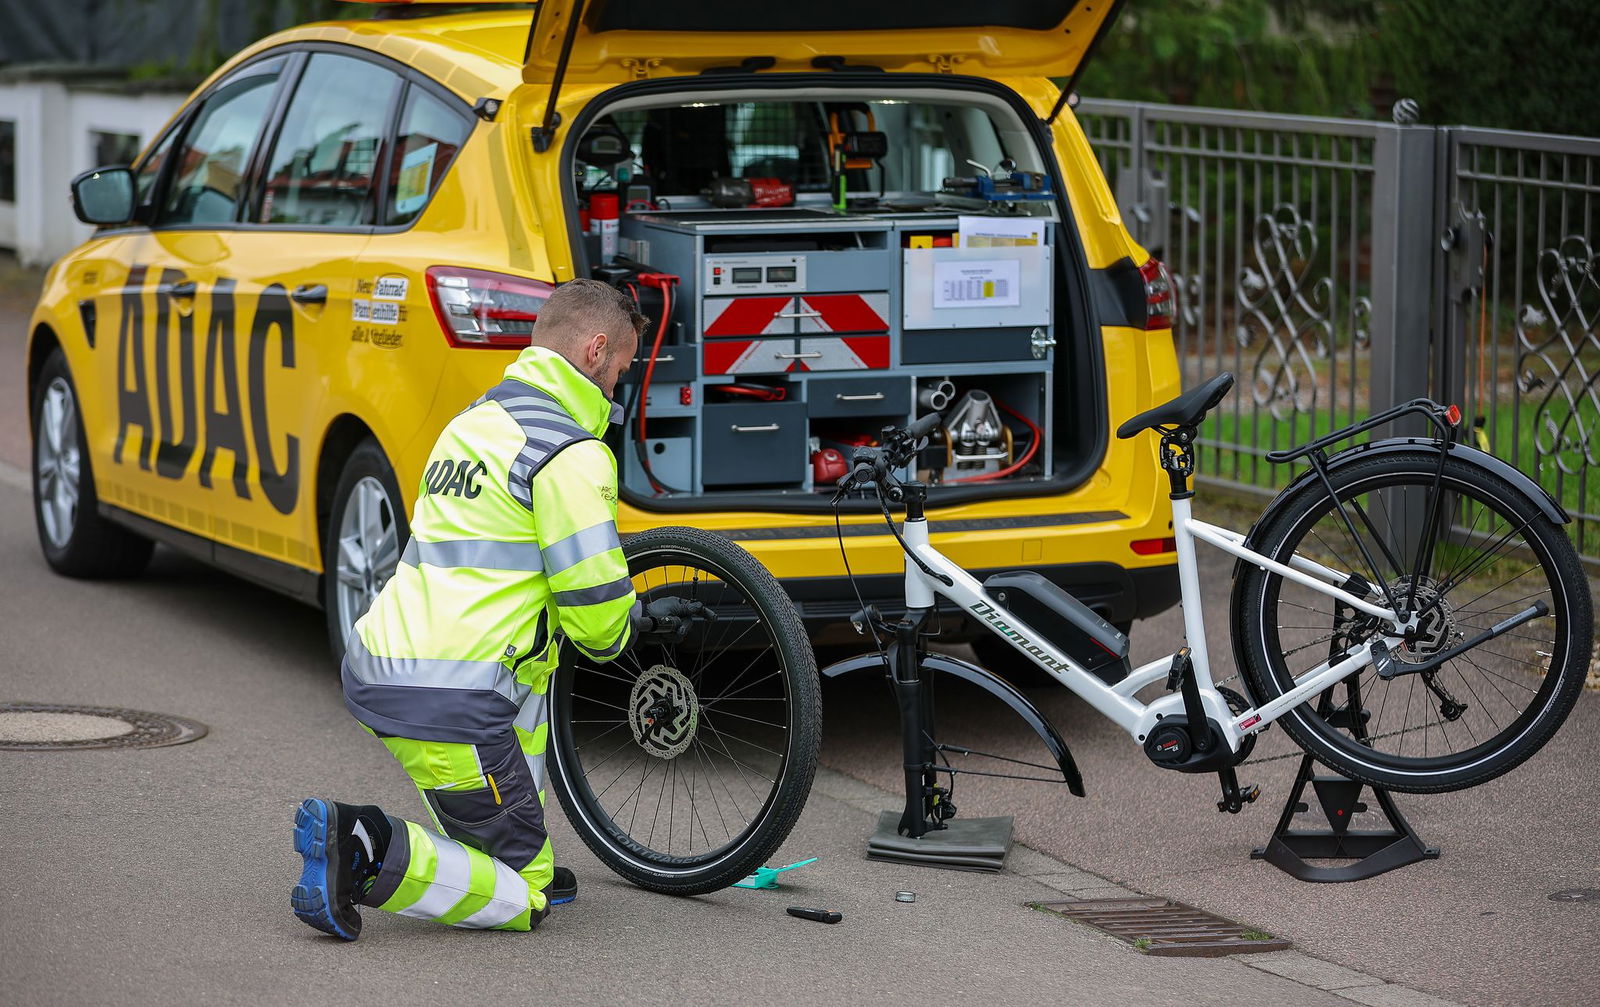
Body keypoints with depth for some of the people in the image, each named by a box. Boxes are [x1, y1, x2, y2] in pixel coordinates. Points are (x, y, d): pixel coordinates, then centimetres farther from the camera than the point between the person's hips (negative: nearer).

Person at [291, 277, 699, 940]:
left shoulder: (479, 419, 19)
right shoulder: (572, 455, -11)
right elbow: (594, 618, -11)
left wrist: (633, 617, 29)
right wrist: (632, 626, 14)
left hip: (379, 664, 9)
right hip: (447, 707, -9)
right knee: (524, 899, 2)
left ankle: (516, 855, 27)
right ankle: (363, 855, -16)